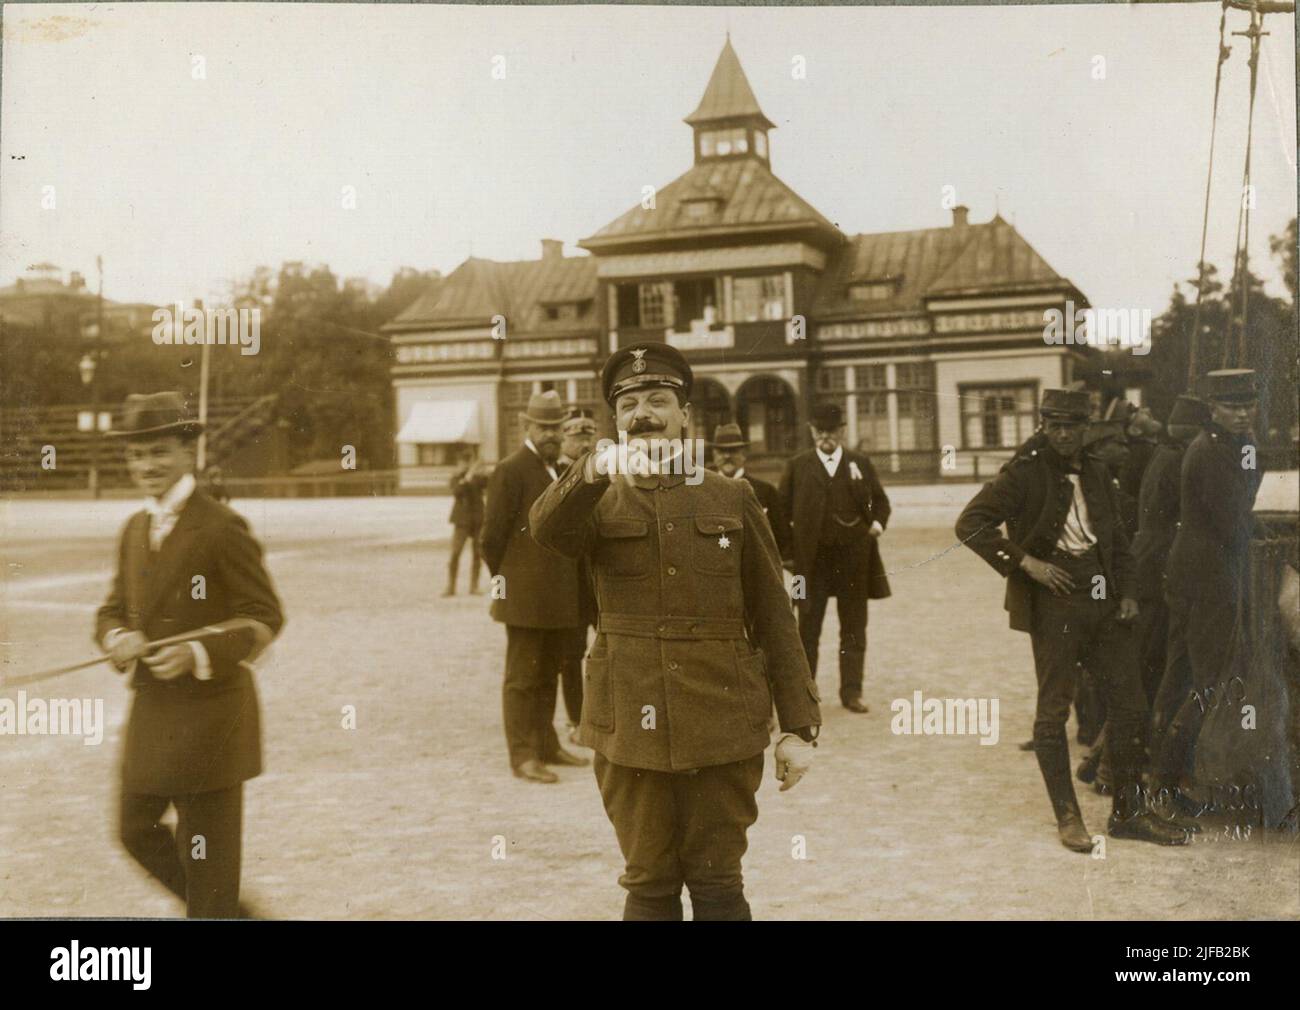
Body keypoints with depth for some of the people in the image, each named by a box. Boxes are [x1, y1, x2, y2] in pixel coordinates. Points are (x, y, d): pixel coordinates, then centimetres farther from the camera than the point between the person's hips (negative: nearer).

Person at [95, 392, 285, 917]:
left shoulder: (222, 528, -13)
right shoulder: (134, 530, 9)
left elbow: (265, 616, -12)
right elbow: (114, 610, 14)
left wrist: (198, 654, -25)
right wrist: (118, 638, -10)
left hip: (211, 710, -7)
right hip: (150, 711, 7)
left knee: (207, 844, 3)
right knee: (136, 829, 13)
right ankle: (226, 908, 33)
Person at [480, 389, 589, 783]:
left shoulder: (558, 470, 15)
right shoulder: (511, 470, -10)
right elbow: (493, 534, -10)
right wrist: (503, 581, -3)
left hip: (558, 597, 8)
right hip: (525, 595, -8)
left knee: (548, 673, 15)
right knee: (522, 676, -1)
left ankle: (546, 744, 25)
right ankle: (522, 755, 4)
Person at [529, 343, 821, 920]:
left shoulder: (732, 499, 7)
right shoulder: (596, 501, 6)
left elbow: (774, 618, 5)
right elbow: (548, 530, -19)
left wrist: (798, 726, 0)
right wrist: (597, 468, -39)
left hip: (723, 728, 0)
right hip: (632, 727, 0)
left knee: (716, 884, 6)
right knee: (649, 885, 10)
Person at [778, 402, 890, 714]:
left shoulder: (860, 463, 8)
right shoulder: (797, 465, 4)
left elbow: (880, 500, 16)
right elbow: (783, 509, 7)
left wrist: (877, 523, -2)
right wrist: (792, 544, -1)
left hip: (854, 559, 2)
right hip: (812, 558, -1)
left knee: (854, 627, 7)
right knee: (808, 626, 3)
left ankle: (852, 691, 15)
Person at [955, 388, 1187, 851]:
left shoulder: (1097, 475, 13)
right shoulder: (1025, 475, -6)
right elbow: (970, 523, -13)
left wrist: (1126, 592, 8)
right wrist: (1026, 562, -17)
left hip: (1104, 603, 6)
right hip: (1055, 603, -6)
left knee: (1129, 703, 8)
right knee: (1053, 709, -1)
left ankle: (1128, 812, 19)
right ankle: (1067, 817, 11)